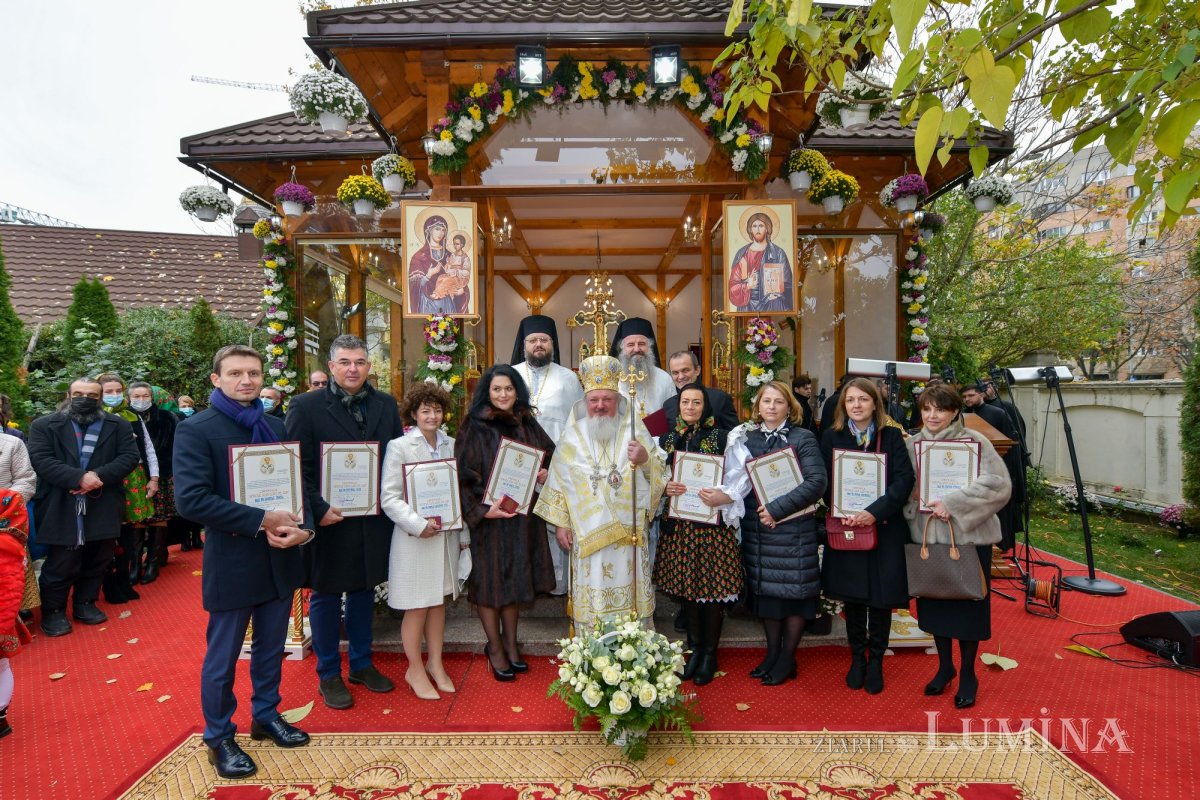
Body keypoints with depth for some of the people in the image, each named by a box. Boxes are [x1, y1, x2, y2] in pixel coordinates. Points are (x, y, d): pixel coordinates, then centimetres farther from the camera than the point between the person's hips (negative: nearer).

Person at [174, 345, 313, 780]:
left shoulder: (276, 427, 6)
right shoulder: (195, 430, -11)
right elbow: (191, 499, -21)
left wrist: (302, 527, -12)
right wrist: (261, 522, -22)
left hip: (280, 558, 5)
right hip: (231, 561, -5)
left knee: (270, 649, 19)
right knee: (222, 657, 11)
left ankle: (266, 716, 38)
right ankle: (219, 738, 29)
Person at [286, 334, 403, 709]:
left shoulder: (386, 405, 3)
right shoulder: (306, 406, -8)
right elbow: (298, 467, -10)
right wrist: (318, 509, -17)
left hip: (373, 518, 4)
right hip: (328, 520, -3)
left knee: (364, 590, 17)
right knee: (325, 597, 11)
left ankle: (361, 664, 34)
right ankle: (329, 674, 27)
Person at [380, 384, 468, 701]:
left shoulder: (450, 445, 5)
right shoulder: (399, 447, -8)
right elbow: (389, 497, -10)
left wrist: (464, 533, 10)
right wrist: (419, 525, -20)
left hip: (447, 535, 4)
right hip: (414, 538, -4)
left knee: (438, 602, 14)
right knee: (417, 607, 5)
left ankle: (435, 664, 29)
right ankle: (414, 669, 22)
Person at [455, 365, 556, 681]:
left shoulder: (527, 424, 6)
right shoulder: (474, 427, -9)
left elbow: (550, 454, 18)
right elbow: (462, 475, -12)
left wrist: (546, 473, -3)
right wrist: (480, 510, -22)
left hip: (521, 513, 5)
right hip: (487, 515, -5)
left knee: (514, 577, 14)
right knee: (489, 580, 5)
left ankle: (510, 643, 28)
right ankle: (495, 647, 21)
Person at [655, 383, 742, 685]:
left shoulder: (722, 437, -2)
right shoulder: (666, 439, 9)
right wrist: (666, 487, -9)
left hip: (713, 524, -3)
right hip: (678, 524, 3)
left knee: (713, 587, 3)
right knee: (686, 585, 10)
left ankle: (710, 653, 20)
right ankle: (695, 648, 27)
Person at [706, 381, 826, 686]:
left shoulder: (803, 438, -5)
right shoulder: (746, 438, 8)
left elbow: (816, 482, -14)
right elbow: (738, 480, 9)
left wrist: (777, 509, -19)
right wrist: (724, 495, -14)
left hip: (793, 528, -4)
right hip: (756, 527, 4)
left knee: (793, 588, 3)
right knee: (764, 589, 12)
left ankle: (787, 658, 20)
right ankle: (772, 652, 28)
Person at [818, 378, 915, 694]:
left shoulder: (892, 436, -1)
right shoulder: (832, 436, 3)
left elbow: (904, 479, -11)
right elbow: (823, 481, 3)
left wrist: (874, 511, -21)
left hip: (885, 529, -1)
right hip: (845, 528, 1)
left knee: (881, 597, 5)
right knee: (852, 596, 9)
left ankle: (876, 660, 25)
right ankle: (857, 657, 28)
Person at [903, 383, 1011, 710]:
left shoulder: (975, 442, -9)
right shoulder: (913, 444, 4)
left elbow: (998, 484, -18)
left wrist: (953, 504, -23)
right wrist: (914, 503, -11)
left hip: (968, 537, -4)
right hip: (926, 536, 4)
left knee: (967, 605, 7)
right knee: (934, 600, 13)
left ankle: (967, 675, 26)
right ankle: (944, 665, 33)